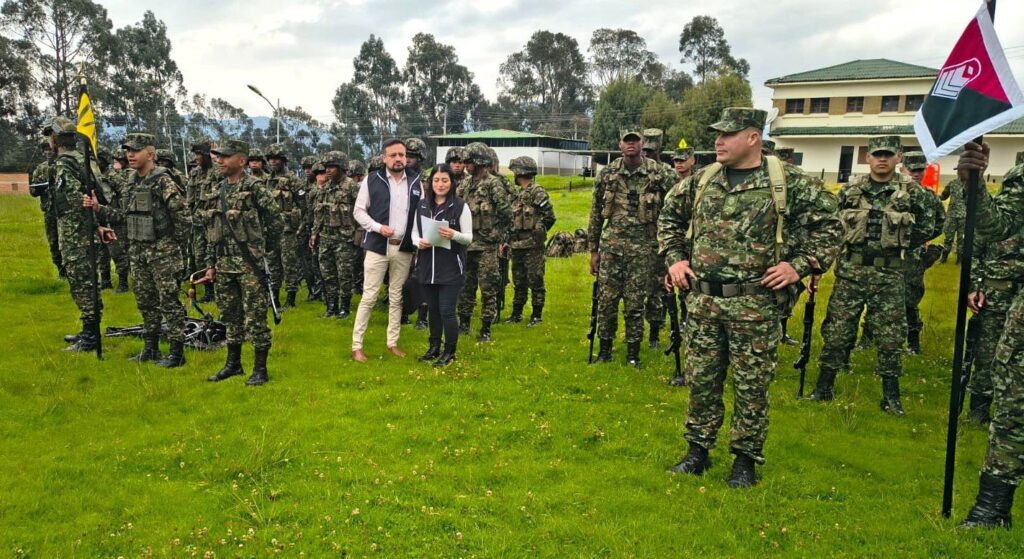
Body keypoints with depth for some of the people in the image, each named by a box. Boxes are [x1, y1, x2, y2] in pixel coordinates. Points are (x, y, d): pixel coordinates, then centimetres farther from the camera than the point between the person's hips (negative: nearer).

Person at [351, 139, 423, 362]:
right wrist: (378, 227, -15)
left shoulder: (416, 181, 4)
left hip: (404, 247, 3)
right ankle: (356, 345, 7)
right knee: (369, 296, -1)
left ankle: (393, 342, 23)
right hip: (378, 246, -3)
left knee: (396, 297, 11)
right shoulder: (372, 180, -4)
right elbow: (358, 211, -1)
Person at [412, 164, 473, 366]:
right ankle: (434, 347, 30)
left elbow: (469, 238, -5)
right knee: (432, 309, 15)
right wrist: (419, 242, -9)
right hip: (427, 266, 4)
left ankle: (450, 352, 14)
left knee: (447, 311, -2)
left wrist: (453, 235, -24)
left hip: (451, 268, -4)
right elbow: (414, 232, 12)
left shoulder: (460, 206, -6)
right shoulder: (422, 205, 5)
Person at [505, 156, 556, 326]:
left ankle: (537, 315, 8)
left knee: (535, 280, -1)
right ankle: (516, 313, 23)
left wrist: (537, 232, -6)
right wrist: (508, 238, 14)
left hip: (532, 245, -8)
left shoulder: (538, 193, -10)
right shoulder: (516, 194, 15)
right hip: (516, 245, 8)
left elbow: (550, 216, -12)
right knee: (518, 281, 14)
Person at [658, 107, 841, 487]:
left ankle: (745, 459, 22)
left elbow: (829, 222, 0)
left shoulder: (788, 182, -6)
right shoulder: (701, 180, 7)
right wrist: (674, 257, 10)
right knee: (701, 378, 11)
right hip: (702, 301, 4)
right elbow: (669, 217, 21)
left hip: (754, 304, -4)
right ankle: (698, 451, 26)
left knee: (751, 384, 6)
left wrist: (800, 265, -8)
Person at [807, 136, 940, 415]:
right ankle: (823, 389, 16)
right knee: (836, 331, 5)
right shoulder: (850, 191, 3)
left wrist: (898, 246, 0)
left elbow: (927, 229, 6)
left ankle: (891, 397, 19)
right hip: (849, 271, 1)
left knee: (890, 337, 6)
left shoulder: (912, 192, -2)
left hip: (889, 276, -1)